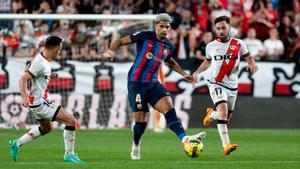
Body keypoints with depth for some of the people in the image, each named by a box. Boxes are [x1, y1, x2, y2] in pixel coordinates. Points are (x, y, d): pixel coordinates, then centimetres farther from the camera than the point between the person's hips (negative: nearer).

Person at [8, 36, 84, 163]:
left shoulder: (44, 60, 6)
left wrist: (49, 76, 20)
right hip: (40, 103, -11)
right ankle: (69, 154, -3)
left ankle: (17, 144, 30)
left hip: (40, 101, 11)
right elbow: (23, 79, -25)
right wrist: (24, 98, -36)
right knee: (71, 120, -10)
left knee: (46, 128, 29)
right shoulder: (40, 63, -23)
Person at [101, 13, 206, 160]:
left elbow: (170, 61, 32)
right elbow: (120, 41, -6)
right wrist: (111, 51, -25)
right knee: (140, 119, -4)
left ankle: (185, 138, -33)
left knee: (168, 106, -19)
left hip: (153, 84, 4)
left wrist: (184, 74, 26)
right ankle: (136, 146, 25)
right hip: (136, 83, -4)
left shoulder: (168, 46, 9)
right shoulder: (145, 37, -7)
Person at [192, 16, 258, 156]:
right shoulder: (210, 46, 3)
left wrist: (252, 63, -10)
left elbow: (248, 56, 12)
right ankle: (226, 145, -30)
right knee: (223, 108, -26)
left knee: (226, 117, 11)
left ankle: (211, 114, 48)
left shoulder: (238, 44, 0)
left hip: (232, 86, 2)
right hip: (215, 83, -2)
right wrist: (197, 72, 9)